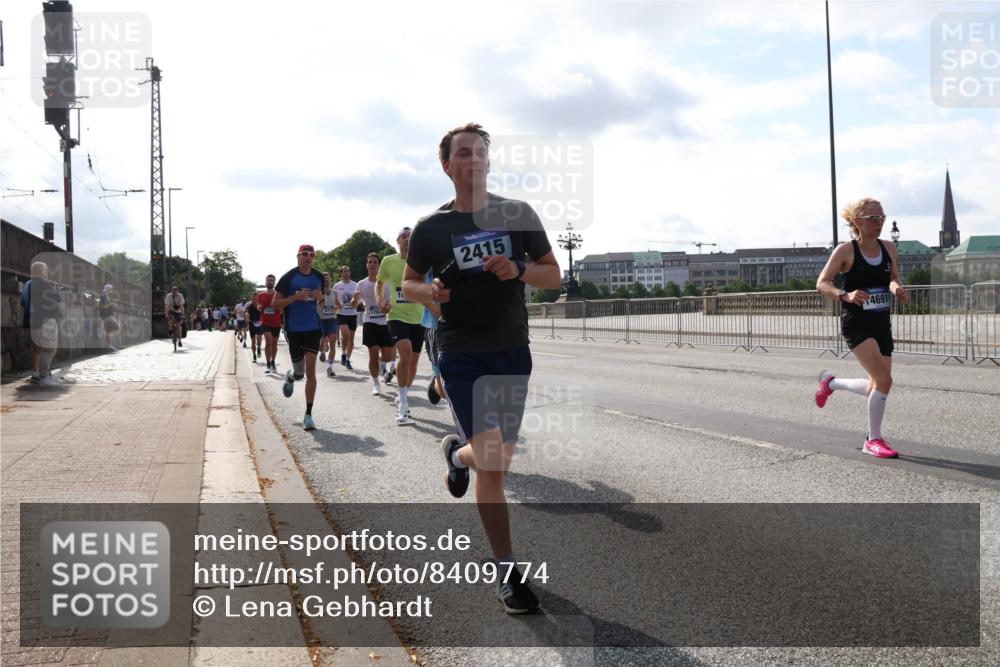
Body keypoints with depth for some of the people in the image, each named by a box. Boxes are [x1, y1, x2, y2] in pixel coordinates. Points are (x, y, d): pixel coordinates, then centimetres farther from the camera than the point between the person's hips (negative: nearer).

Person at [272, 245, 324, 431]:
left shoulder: (319, 277, 6)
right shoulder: (289, 277, -5)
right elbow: (274, 303, -5)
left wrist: (320, 297, -3)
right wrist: (296, 297, -19)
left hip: (313, 328, 2)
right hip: (294, 329, -2)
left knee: (310, 369, -8)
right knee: (299, 372, 7)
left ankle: (308, 414, -3)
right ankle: (291, 377, 48)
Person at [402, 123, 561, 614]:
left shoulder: (518, 215, 3)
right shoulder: (431, 228, 0)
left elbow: (553, 275, 5)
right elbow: (409, 283, 13)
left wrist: (519, 270, -16)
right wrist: (429, 291, -11)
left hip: (512, 351, 3)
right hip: (461, 355, -3)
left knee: (498, 461, 12)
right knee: (493, 463, -14)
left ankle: (458, 453, 49)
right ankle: (507, 572, 0)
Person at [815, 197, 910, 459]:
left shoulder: (889, 249, 6)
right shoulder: (846, 251, -8)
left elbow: (893, 279, 17)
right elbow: (822, 283, -8)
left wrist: (898, 289, -8)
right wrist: (846, 295, -26)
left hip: (882, 322, 6)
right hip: (856, 322, -6)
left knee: (877, 386, 7)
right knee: (884, 380, -18)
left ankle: (831, 382, 36)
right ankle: (874, 439, -1)